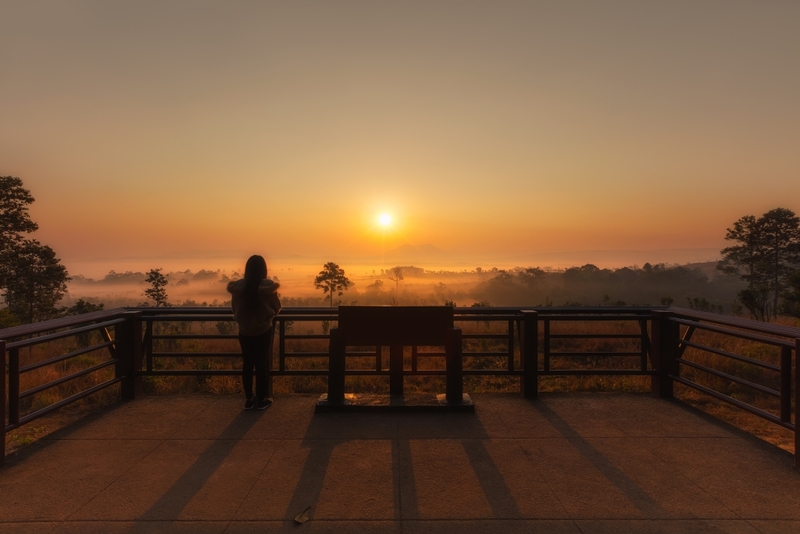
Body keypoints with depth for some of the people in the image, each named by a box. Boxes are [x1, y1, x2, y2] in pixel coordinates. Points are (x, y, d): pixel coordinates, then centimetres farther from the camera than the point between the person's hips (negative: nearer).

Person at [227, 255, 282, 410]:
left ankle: (249, 399, 20)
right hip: (263, 330, -2)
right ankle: (261, 400, 14)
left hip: (244, 331, 2)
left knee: (247, 364, 12)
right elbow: (277, 308, -5)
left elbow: (234, 307, 3)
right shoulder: (268, 286, -14)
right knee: (261, 364, 6)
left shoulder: (237, 286, -7)